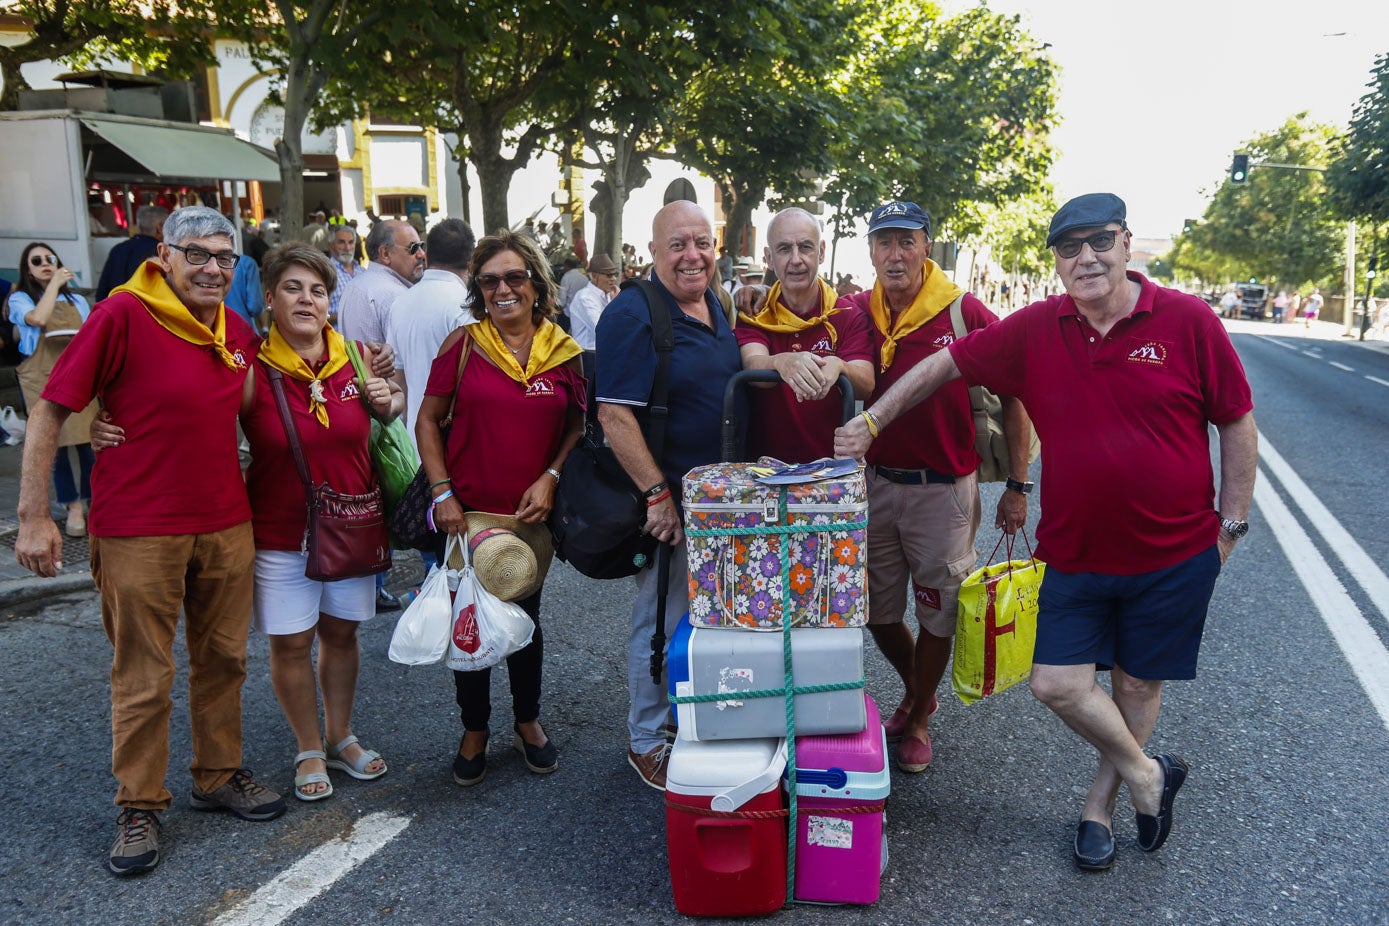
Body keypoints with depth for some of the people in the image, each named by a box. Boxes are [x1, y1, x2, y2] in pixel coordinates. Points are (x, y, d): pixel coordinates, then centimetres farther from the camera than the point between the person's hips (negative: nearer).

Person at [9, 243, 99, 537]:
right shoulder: (20, 299, 4)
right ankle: (73, 508, 8)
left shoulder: (77, 301, 14)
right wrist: (54, 283, -10)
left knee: (88, 442, -3)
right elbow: (37, 319, -18)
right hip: (42, 380, -2)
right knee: (55, 445, 0)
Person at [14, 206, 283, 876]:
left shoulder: (239, 332, 6)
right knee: (144, 678, 5)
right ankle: (139, 806, 23)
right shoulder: (122, 315, -12)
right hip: (139, 532, -5)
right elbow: (49, 413, -11)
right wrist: (34, 517, -14)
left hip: (227, 524, 6)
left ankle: (219, 776, 33)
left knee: (222, 659, 15)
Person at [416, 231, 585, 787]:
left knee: (525, 617, 15)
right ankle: (474, 731, 29)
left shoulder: (563, 350, -1)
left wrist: (550, 478, -9)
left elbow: (577, 427, 6)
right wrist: (442, 493, -9)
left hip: (532, 512, 1)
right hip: (467, 512, -1)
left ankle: (527, 722, 36)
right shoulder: (464, 344, -4)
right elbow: (427, 421, 0)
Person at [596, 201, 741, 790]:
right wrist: (656, 493, -22)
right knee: (660, 622, 4)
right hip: (668, 499, -8)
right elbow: (614, 415, -22)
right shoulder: (632, 315, -17)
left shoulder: (716, 306, 10)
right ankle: (645, 742, 22)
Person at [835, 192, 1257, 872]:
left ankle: (1099, 802, 35)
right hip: (1074, 555, 2)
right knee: (1057, 684, 0)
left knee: (1138, 683, 12)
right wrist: (869, 422, -2)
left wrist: (1232, 523, -1)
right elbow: (943, 366, 4)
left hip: (1176, 554, -1)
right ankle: (1145, 774, 27)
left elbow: (1237, 423, -1)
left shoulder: (1187, 320, -9)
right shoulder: (1035, 330, -4)